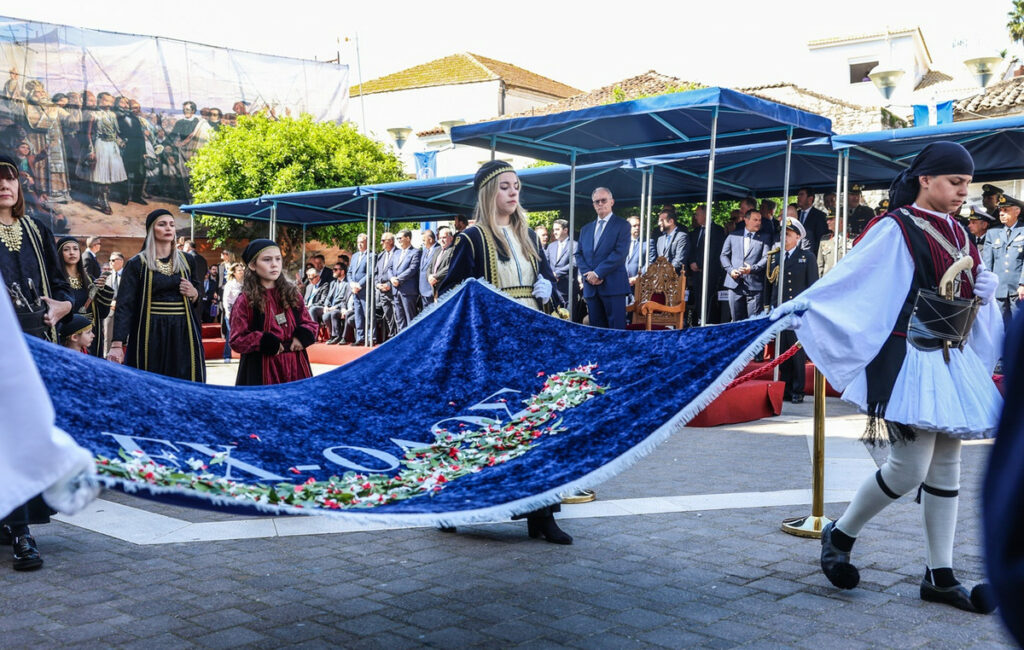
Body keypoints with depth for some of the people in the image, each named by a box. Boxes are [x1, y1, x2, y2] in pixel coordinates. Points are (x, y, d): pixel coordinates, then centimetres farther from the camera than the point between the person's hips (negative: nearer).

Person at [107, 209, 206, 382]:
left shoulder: (186, 261, 10)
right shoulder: (137, 264, 0)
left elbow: (198, 301, 20)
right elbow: (124, 305, -8)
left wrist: (194, 294, -5)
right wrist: (117, 344, -18)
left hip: (182, 334, 3)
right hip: (150, 335, -3)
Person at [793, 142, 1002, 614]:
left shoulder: (957, 235, 13)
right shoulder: (895, 230, -10)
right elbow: (848, 278, -16)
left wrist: (986, 290, 6)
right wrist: (797, 310, -23)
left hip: (953, 361, 8)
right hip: (910, 361, -8)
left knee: (945, 465, 8)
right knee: (910, 467, -10)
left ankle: (939, 576, 15)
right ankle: (841, 535, 14)